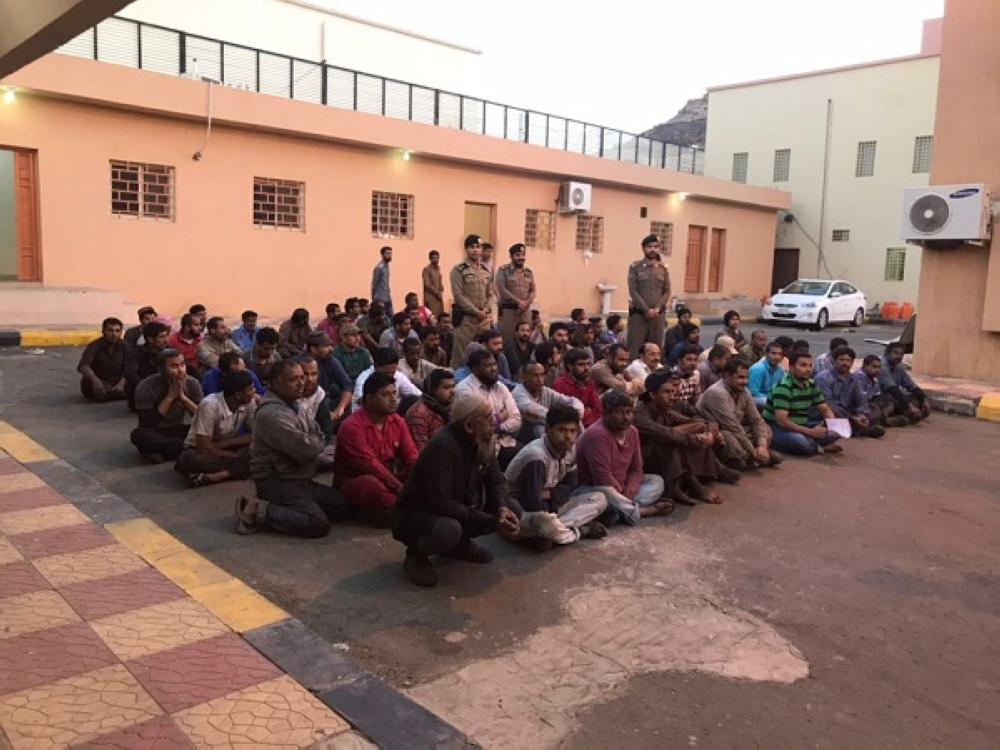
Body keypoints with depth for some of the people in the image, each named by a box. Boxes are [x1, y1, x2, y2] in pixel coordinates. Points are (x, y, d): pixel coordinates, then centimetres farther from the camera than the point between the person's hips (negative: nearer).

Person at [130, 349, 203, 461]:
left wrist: (183, 396, -25)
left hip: (178, 431, 2)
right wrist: (170, 397, -28)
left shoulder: (192, 383, -10)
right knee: (139, 435, -36)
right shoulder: (146, 387, -19)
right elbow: (148, 423, -25)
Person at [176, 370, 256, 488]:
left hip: (226, 449, 5)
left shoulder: (250, 402, -11)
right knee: (189, 458, -39)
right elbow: (204, 447, -27)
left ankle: (210, 477, -31)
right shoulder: (210, 405, -26)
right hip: (199, 451, -4)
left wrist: (224, 443, -21)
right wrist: (237, 456, -22)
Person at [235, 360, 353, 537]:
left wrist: (313, 442, -9)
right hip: (276, 483, -10)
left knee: (346, 506, 1)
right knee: (319, 523, -26)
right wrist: (317, 442, -1)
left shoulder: (292, 406, 16)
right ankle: (260, 511, -12)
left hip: (299, 481, 10)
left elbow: (319, 438, 13)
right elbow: (306, 449, -23)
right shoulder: (272, 414, -17)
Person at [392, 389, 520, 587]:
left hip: (457, 510, 7)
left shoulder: (484, 442, -7)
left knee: (507, 514, -8)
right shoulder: (442, 446, -30)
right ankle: (416, 554, -5)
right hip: (414, 514, -7)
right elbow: (441, 503, -32)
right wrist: (489, 521, -30)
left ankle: (458, 544, 12)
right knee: (449, 529, -38)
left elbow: (494, 481, 2)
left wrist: (501, 508, -20)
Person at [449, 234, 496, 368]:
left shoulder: (486, 272, 16)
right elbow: (458, 295, -10)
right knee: (461, 354, -5)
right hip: (466, 318, -5)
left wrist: (487, 309, -6)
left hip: (485, 319, 6)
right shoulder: (458, 270, -2)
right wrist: (476, 312, -13)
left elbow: (490, 294, 15)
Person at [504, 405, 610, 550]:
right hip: (521, 511, -9)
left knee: (599, 499, -3)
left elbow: (570, 487, 6)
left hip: (548, 505, 9)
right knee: (547, 523, -43)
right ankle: (581, 531, -12)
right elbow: (532, 503, -28)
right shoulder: (536, 456, -26)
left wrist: (548, 494, -14)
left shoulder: (570, 449, -1)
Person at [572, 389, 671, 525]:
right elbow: (603, 479, -27)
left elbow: (636, 470, 4)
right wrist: (623, 494, -14)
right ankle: (649, 510, -17)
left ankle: (627, 509, -20)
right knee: (607, 495, -40)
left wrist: (628, 494, -14)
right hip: (592, 489, -9)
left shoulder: (632, 431, 1)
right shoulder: (598, 434, -25)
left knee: (656, 481, 4)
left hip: (620, 486, 9)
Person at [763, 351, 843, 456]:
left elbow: (825, 409, 12)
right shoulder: (783, 387, -19)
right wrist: (810, 432, -30)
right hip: (777, 428, -8)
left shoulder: (811, 384, 6)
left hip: (800, 426, 8)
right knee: (800, 441, -37)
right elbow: (781, 420, -27)